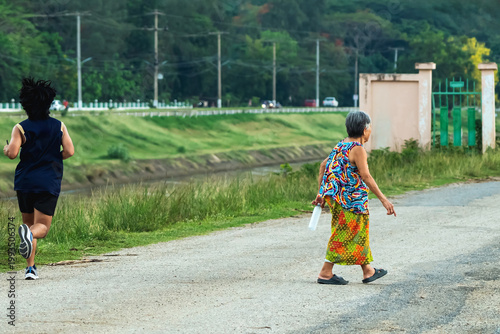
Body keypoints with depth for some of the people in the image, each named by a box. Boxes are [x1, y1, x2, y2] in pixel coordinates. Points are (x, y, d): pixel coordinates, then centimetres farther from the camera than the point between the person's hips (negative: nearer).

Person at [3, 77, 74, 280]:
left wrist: (6, 149, 9)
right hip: (49, 183, -1)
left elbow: (12, 153, -14)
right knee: (42, 226, -1)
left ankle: (31, 268, 9)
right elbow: (69, 151, -5)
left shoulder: (21, 128, -3)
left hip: (24, 182, 1)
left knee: (29, 223, 16)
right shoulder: (59, 126, 3)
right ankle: (29, 233, -39)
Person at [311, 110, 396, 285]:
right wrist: (384, 200, -21)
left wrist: (321, 192, 22)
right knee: (344, 237, -1)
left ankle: (368, 270, 26)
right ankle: (325, 273, 2)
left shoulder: (341, 145, 11)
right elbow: (366, 177, -22)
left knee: (359, 234, 17)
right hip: (350, 199, -9)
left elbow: (324, 165, 16)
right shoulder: (357, 149, -16)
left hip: (335, 196, 9)